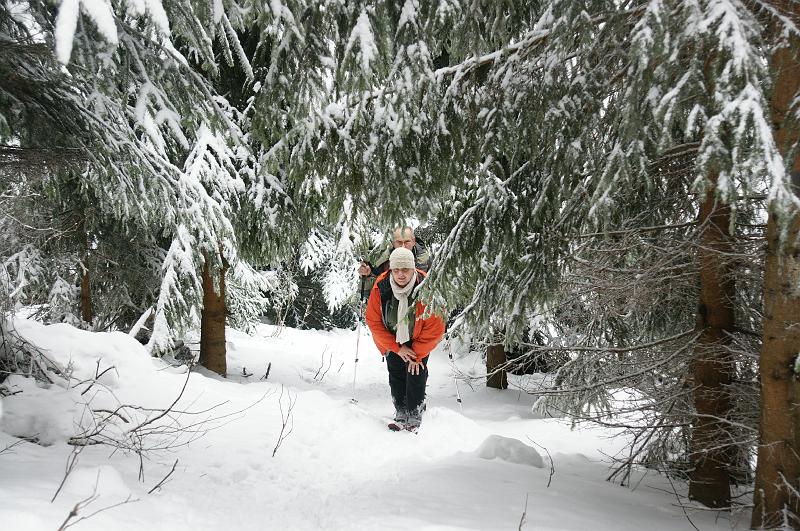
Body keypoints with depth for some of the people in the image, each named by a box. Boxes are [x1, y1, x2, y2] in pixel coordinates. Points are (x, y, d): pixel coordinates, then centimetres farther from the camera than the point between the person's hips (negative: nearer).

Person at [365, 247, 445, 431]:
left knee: (416, 376, -9)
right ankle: (401, 415, 19)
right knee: (396, 377, 5)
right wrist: (397, 348, -15)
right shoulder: (380, 287, -24)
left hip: (418, 341, -2)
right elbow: (373, 321, -14)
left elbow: (435, 327, -20)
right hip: (392, 342, 2)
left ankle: (415, 418, 1)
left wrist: (417, 354, -14)